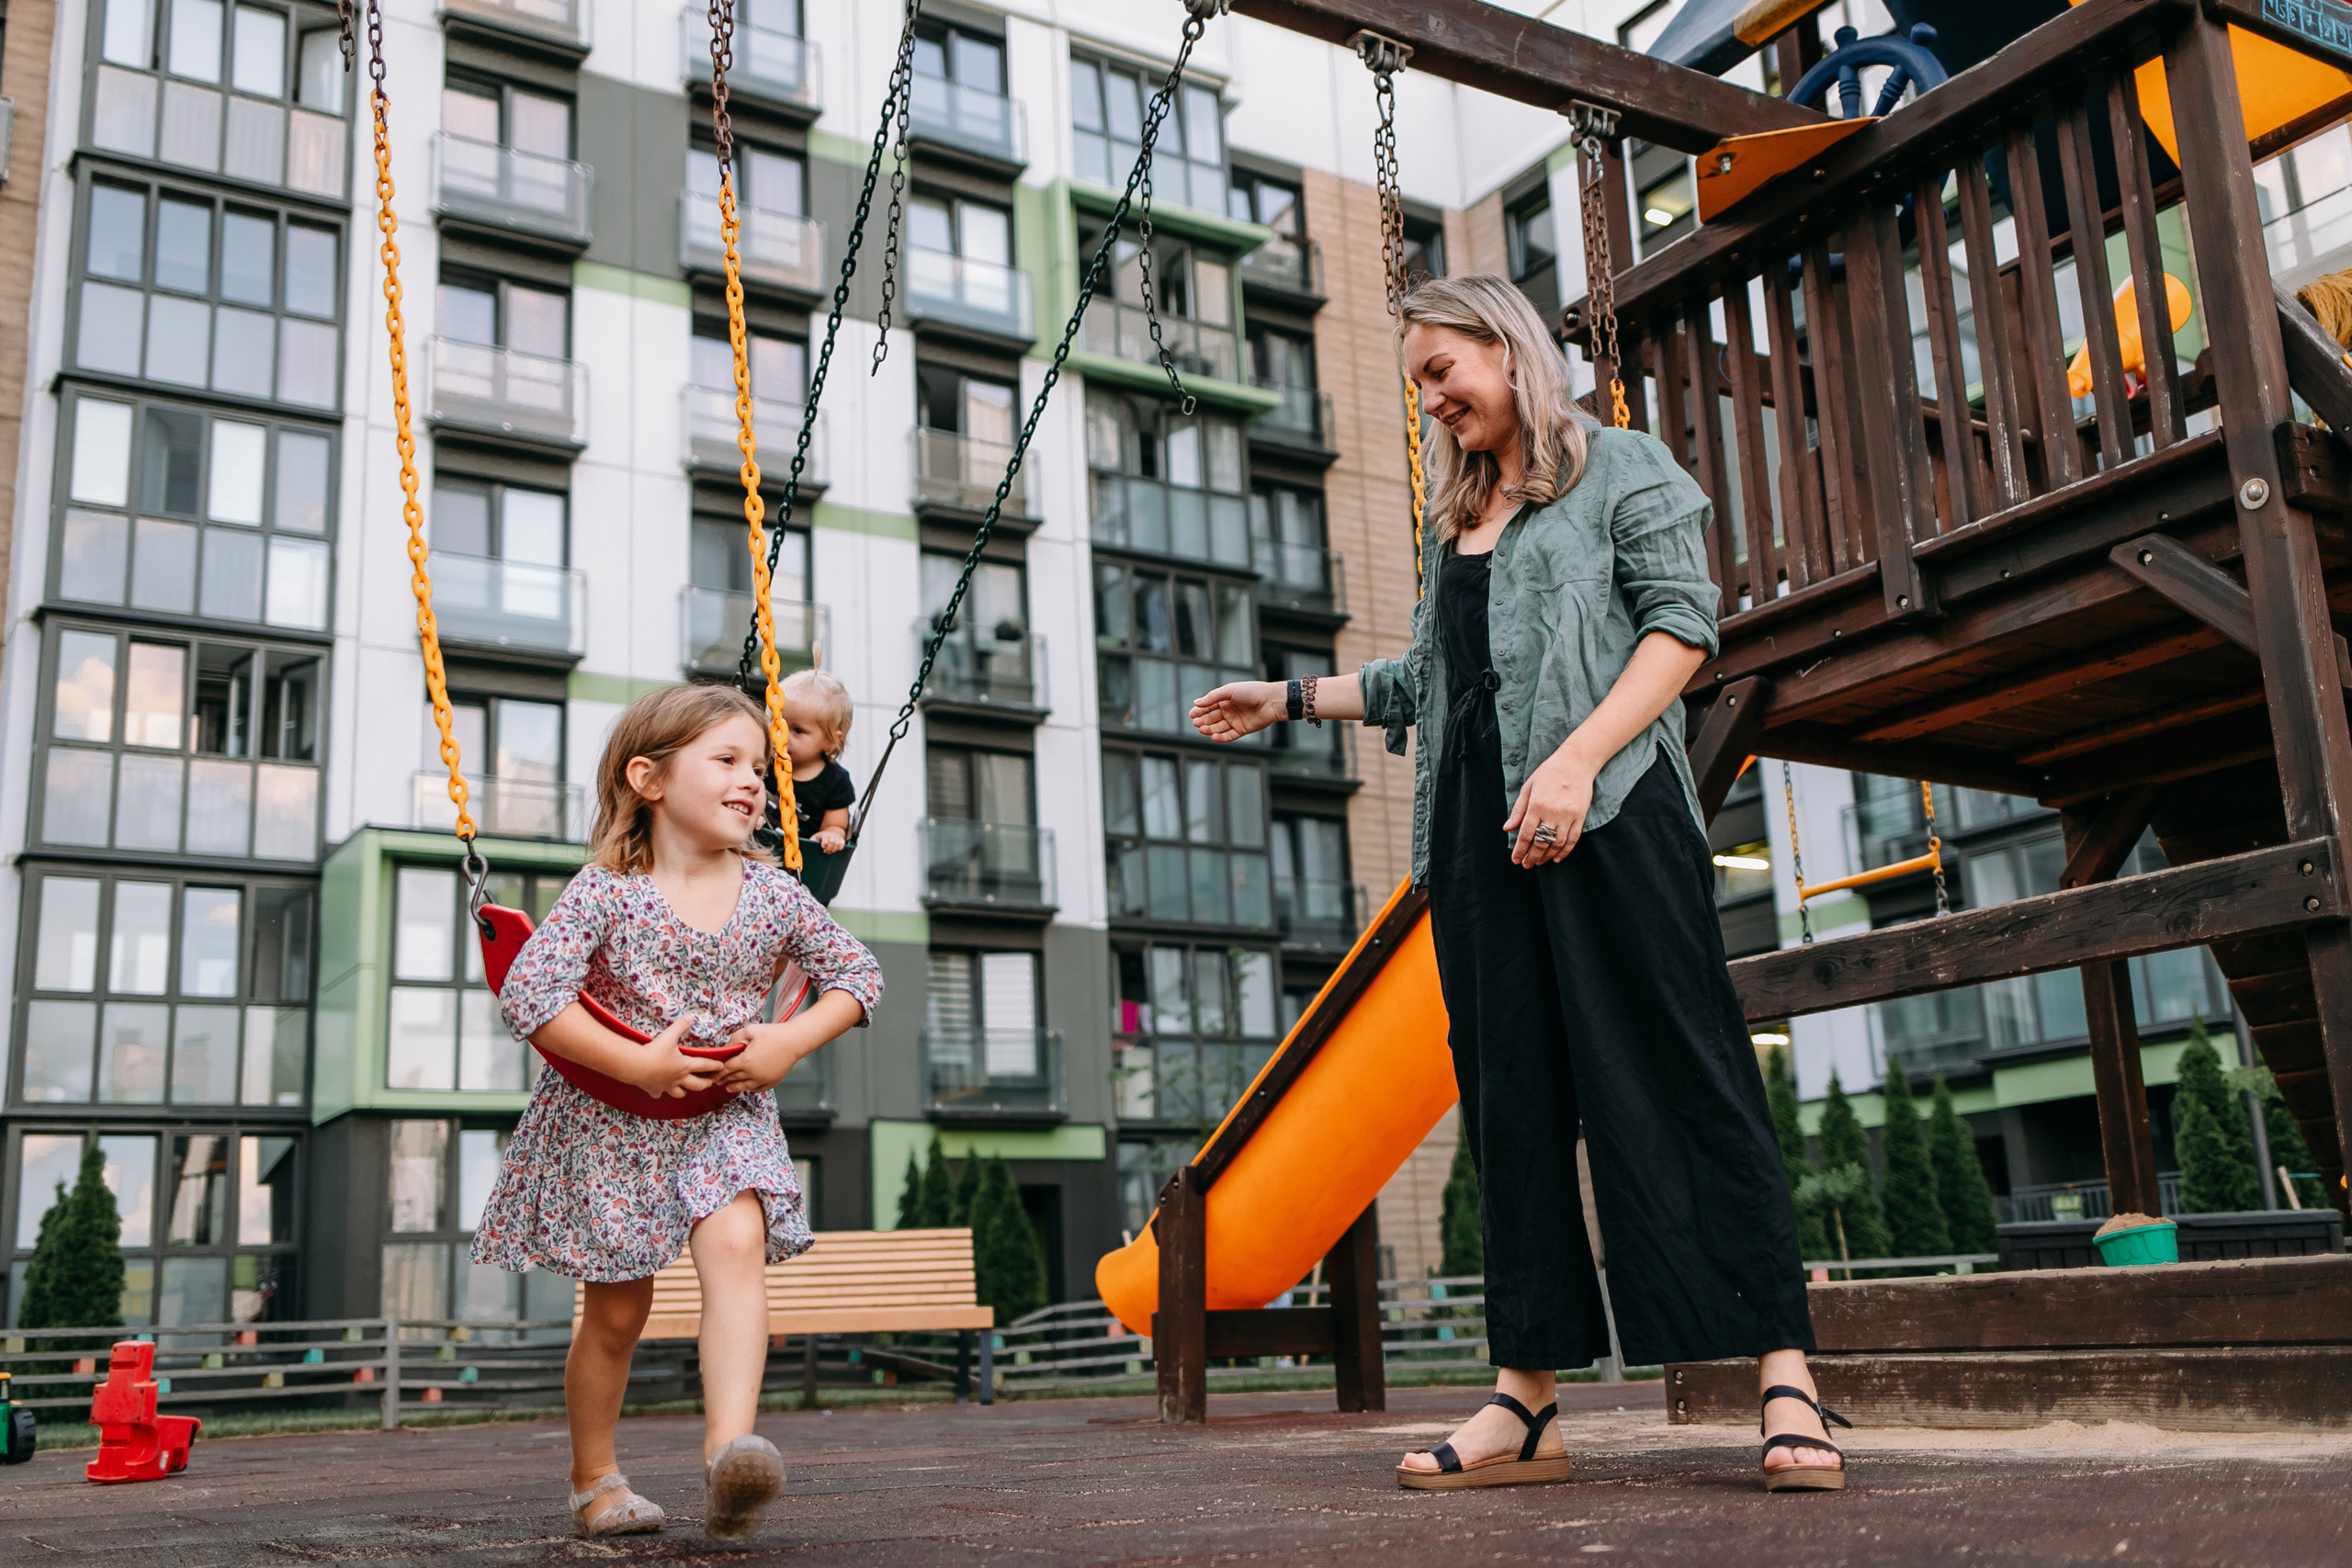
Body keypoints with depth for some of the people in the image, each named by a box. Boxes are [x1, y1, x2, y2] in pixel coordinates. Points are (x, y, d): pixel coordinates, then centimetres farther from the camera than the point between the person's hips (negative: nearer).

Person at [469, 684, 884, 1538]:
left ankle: (729, 1446, -33)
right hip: (612, 1121, -2)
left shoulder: (775, 897, -4)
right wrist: (637, 1064, -24)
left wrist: (789, 1043, -11)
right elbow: (526, 995, -22)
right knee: (616, 1310, 6)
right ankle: (595, 1480, 27)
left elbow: (858, 974, 5)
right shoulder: (604, 892, -15)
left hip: (729, 1115, 2)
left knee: (736, 1244, -25)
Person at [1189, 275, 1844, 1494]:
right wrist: (1290, 698, 32)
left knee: (1676, 1070, -11)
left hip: (1606, 805, -6)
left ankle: (1787, 1381, -9)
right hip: (1476, 825, 6)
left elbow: (1682, 624, -5)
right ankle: (1525, 1401, 6)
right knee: (1510, 1097, 3)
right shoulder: (1452, 518, 26)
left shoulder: (1618, 469, 7)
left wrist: (1576, 757, -17)